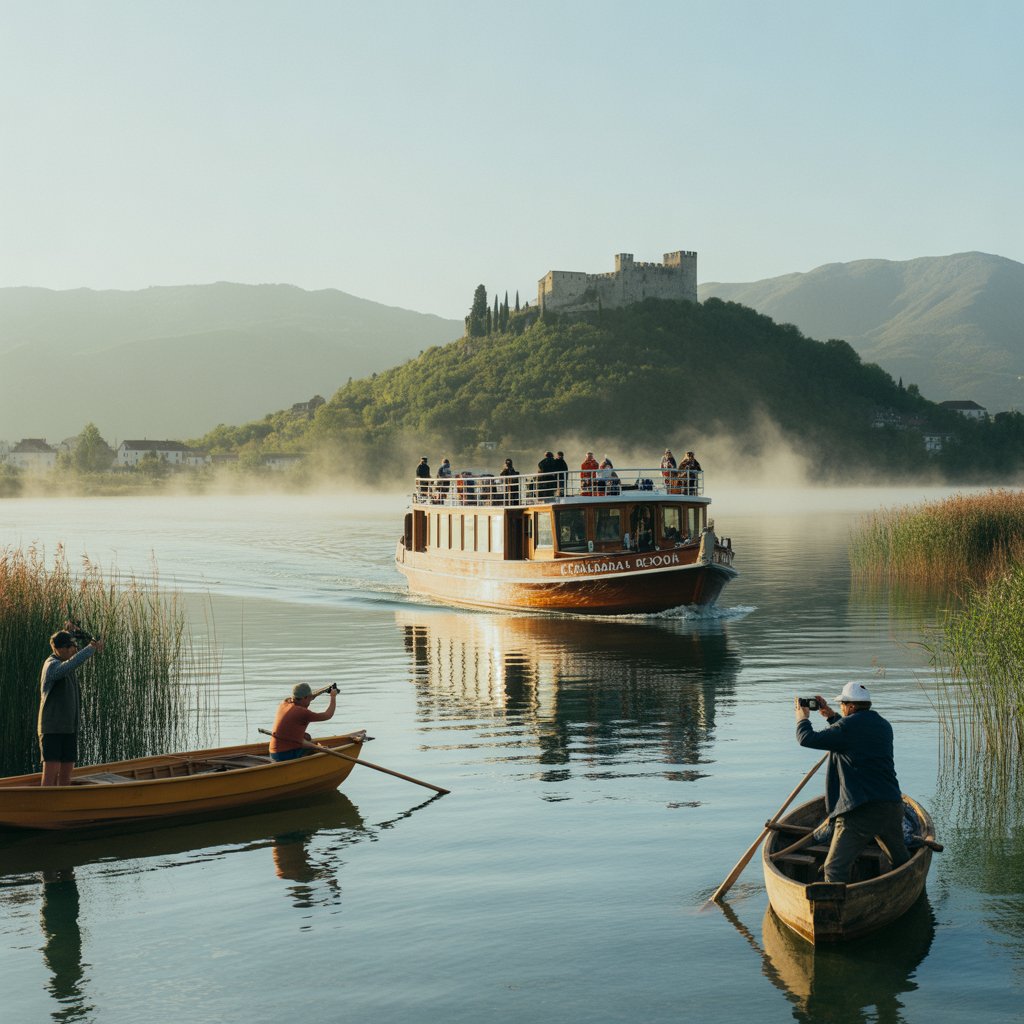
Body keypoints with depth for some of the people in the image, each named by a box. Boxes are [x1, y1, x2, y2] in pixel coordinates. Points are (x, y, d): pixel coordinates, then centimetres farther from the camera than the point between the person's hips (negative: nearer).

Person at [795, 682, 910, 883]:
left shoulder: (848, 726, -9)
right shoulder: (883, 726, 15)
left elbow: (806, 739, -8)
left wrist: (802, 718, 12)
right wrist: (830, 716, 37)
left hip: (860, 811, -7)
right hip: (893, 806, 7)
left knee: (835, 869, -7)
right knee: (902, 862, 22)